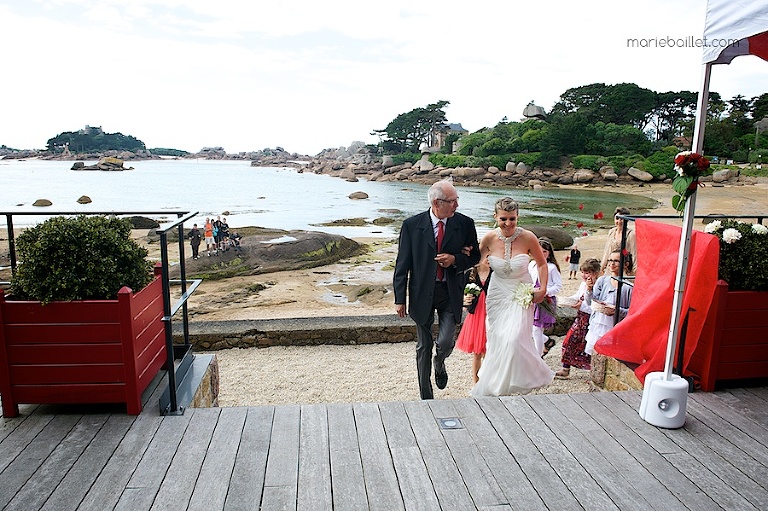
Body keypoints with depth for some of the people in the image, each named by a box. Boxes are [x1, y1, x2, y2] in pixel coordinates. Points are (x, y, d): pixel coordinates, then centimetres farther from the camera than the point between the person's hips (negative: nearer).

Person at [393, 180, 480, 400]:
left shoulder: (465, 223, -3)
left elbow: (475, 256, 8)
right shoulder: (412, 225, -7)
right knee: (423, 347, 10)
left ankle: (439, 363, 31)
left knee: (446, 342, -8)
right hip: (422, 293, 0)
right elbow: (402, 264, -3)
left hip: (451, 293, 1)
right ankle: (426, 396, 28)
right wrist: (399, 299, -4)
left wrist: (455, 259, -14)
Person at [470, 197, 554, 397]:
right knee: (496, 341, 6)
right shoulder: (489, 238, -11)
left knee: (514, 339, -16)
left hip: (522, 296, -2)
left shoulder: (528, 237, -13)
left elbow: (542, 263, 2)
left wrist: (543, 289, -4)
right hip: (497, 296, 2)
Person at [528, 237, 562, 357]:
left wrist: (546, 292, -17)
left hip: (546, 301, -5)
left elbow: (558, 285, -5)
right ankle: (548, 341, 27)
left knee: (536, 329, -3)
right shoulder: (531, 265, 8)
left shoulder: (552, 267, -6)